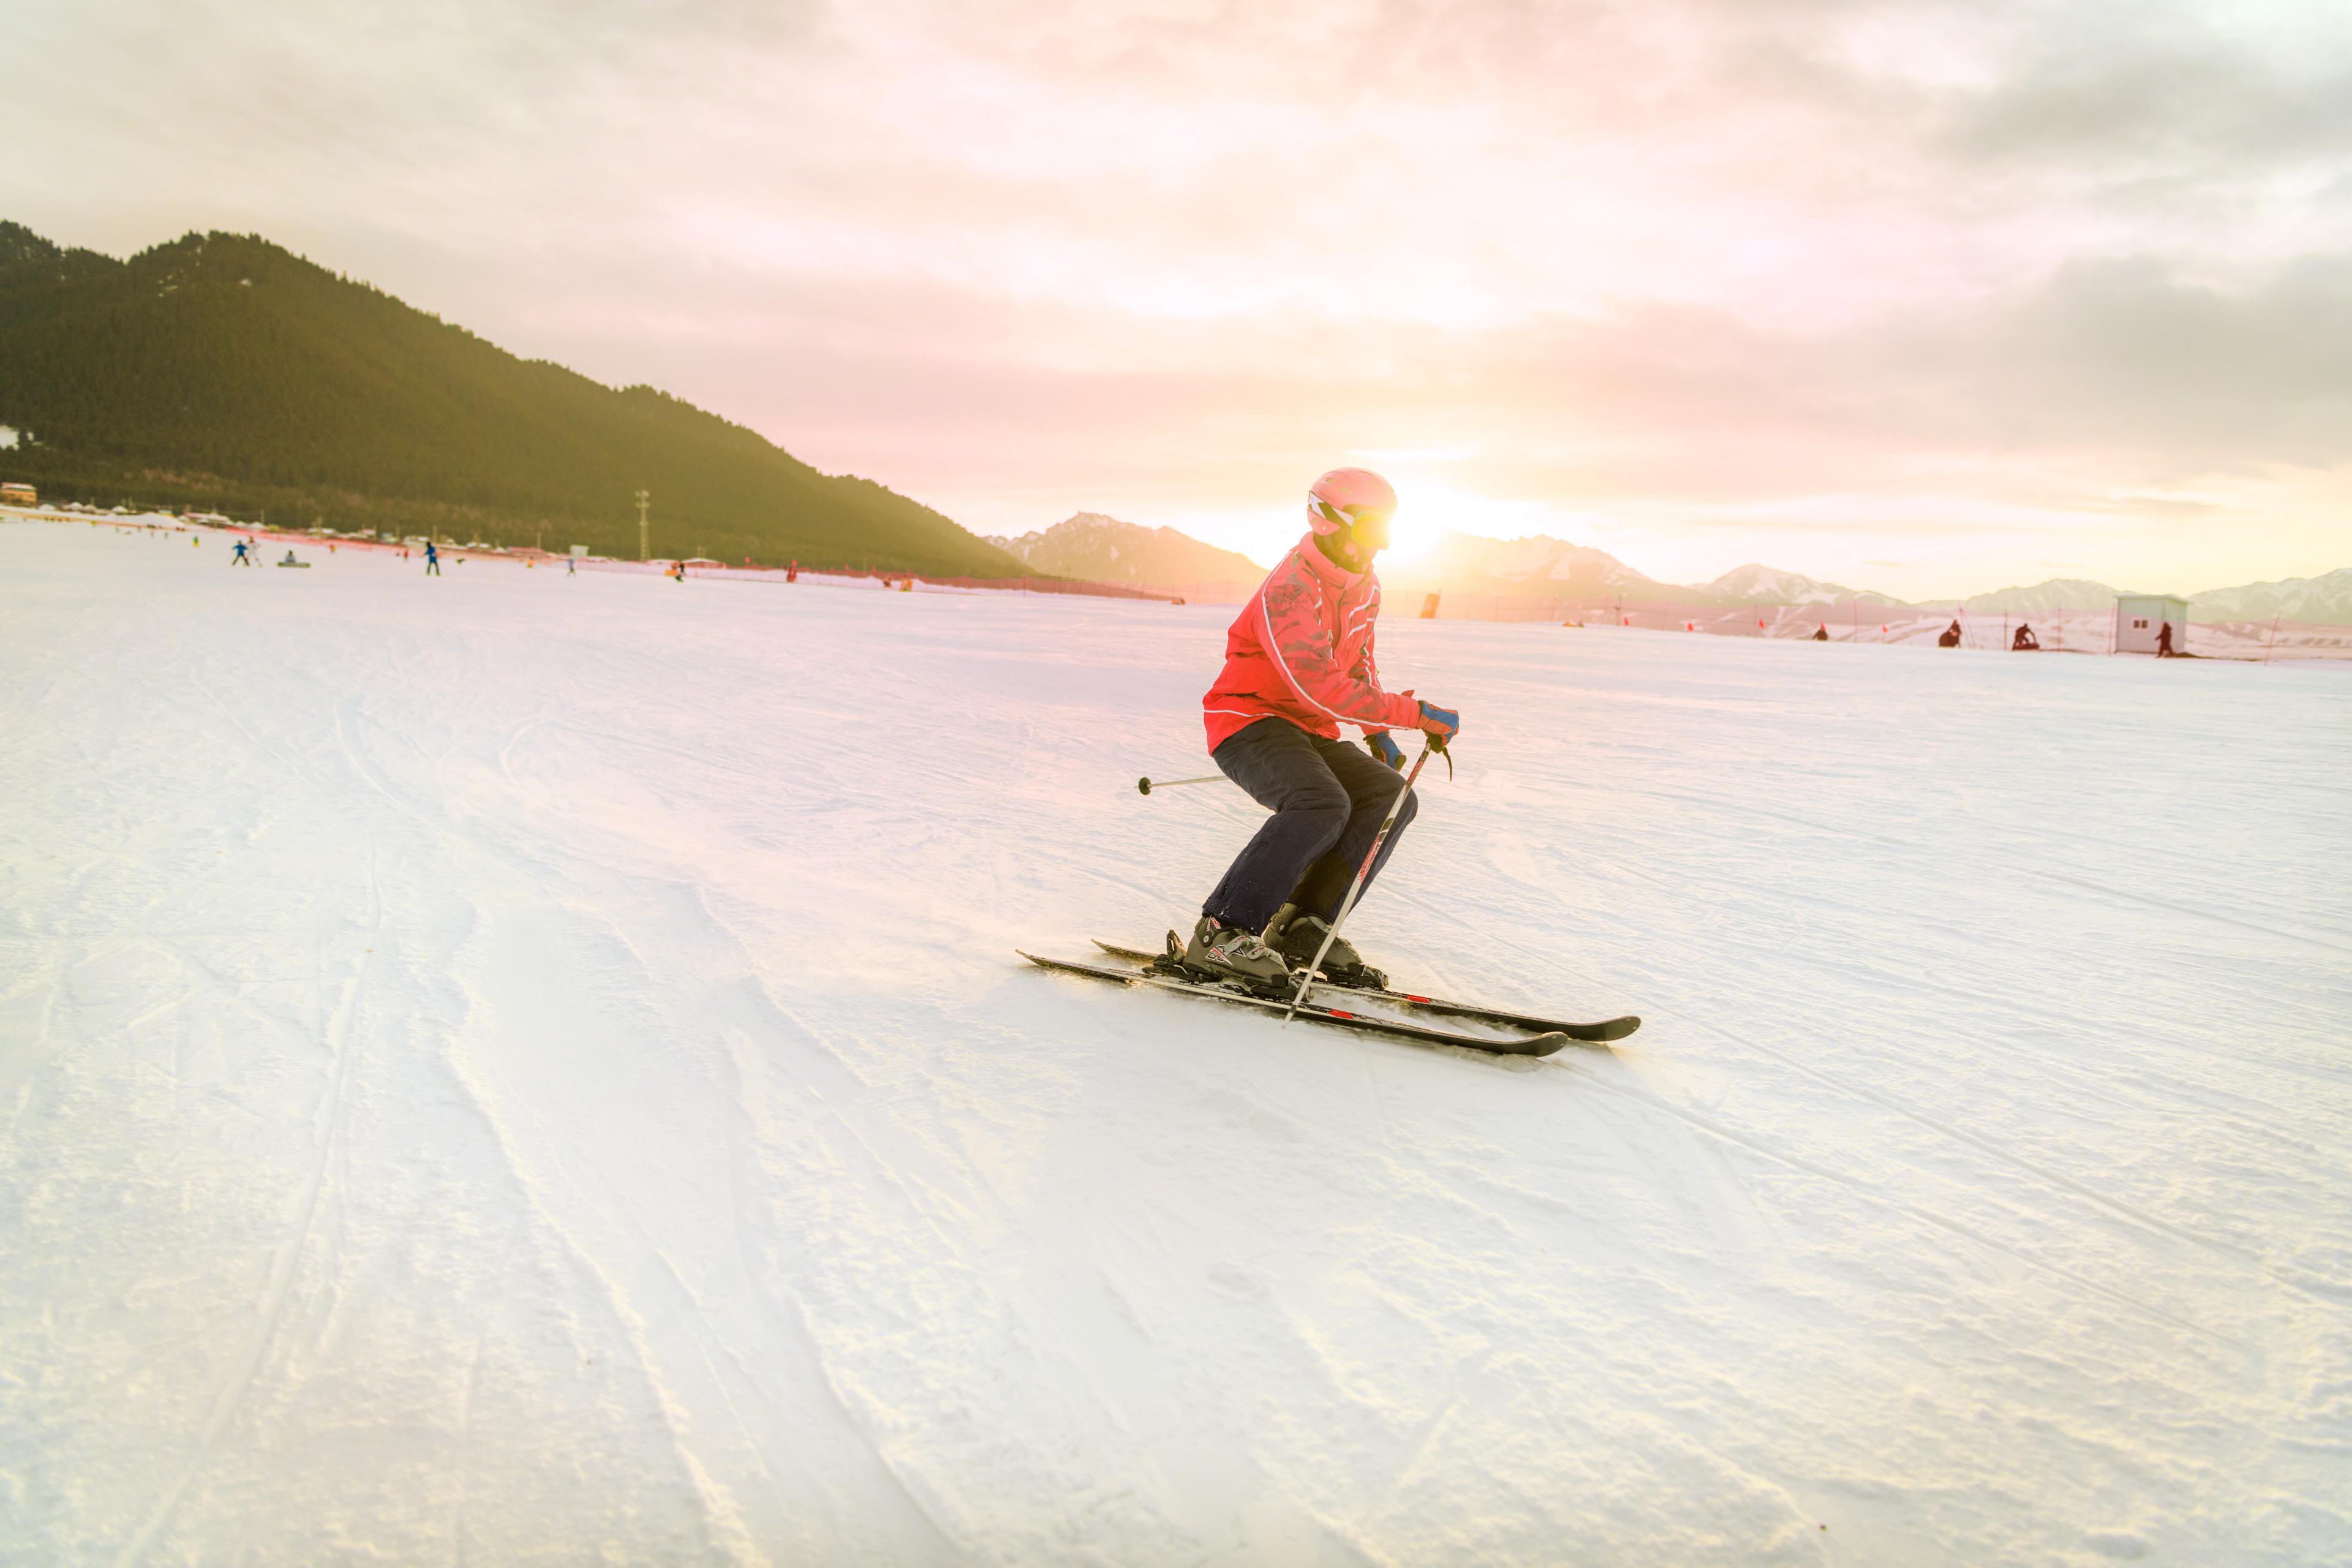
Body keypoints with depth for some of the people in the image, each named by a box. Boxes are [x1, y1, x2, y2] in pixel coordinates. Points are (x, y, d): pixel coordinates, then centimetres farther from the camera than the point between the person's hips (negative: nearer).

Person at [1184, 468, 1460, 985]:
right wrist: (1414, 713, -30)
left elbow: (1359, 661, 25)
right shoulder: (1290, 590, -22)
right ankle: (1222, 932, -29)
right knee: (1324, 804, -33)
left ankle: (1302, 924, -8)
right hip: (1247, 721, -9)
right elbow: (1320, 687, -32)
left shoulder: (1363, 585, 8)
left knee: (1391, 798, -7)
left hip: (1306, 731, 9)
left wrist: (1378, 733, 13)